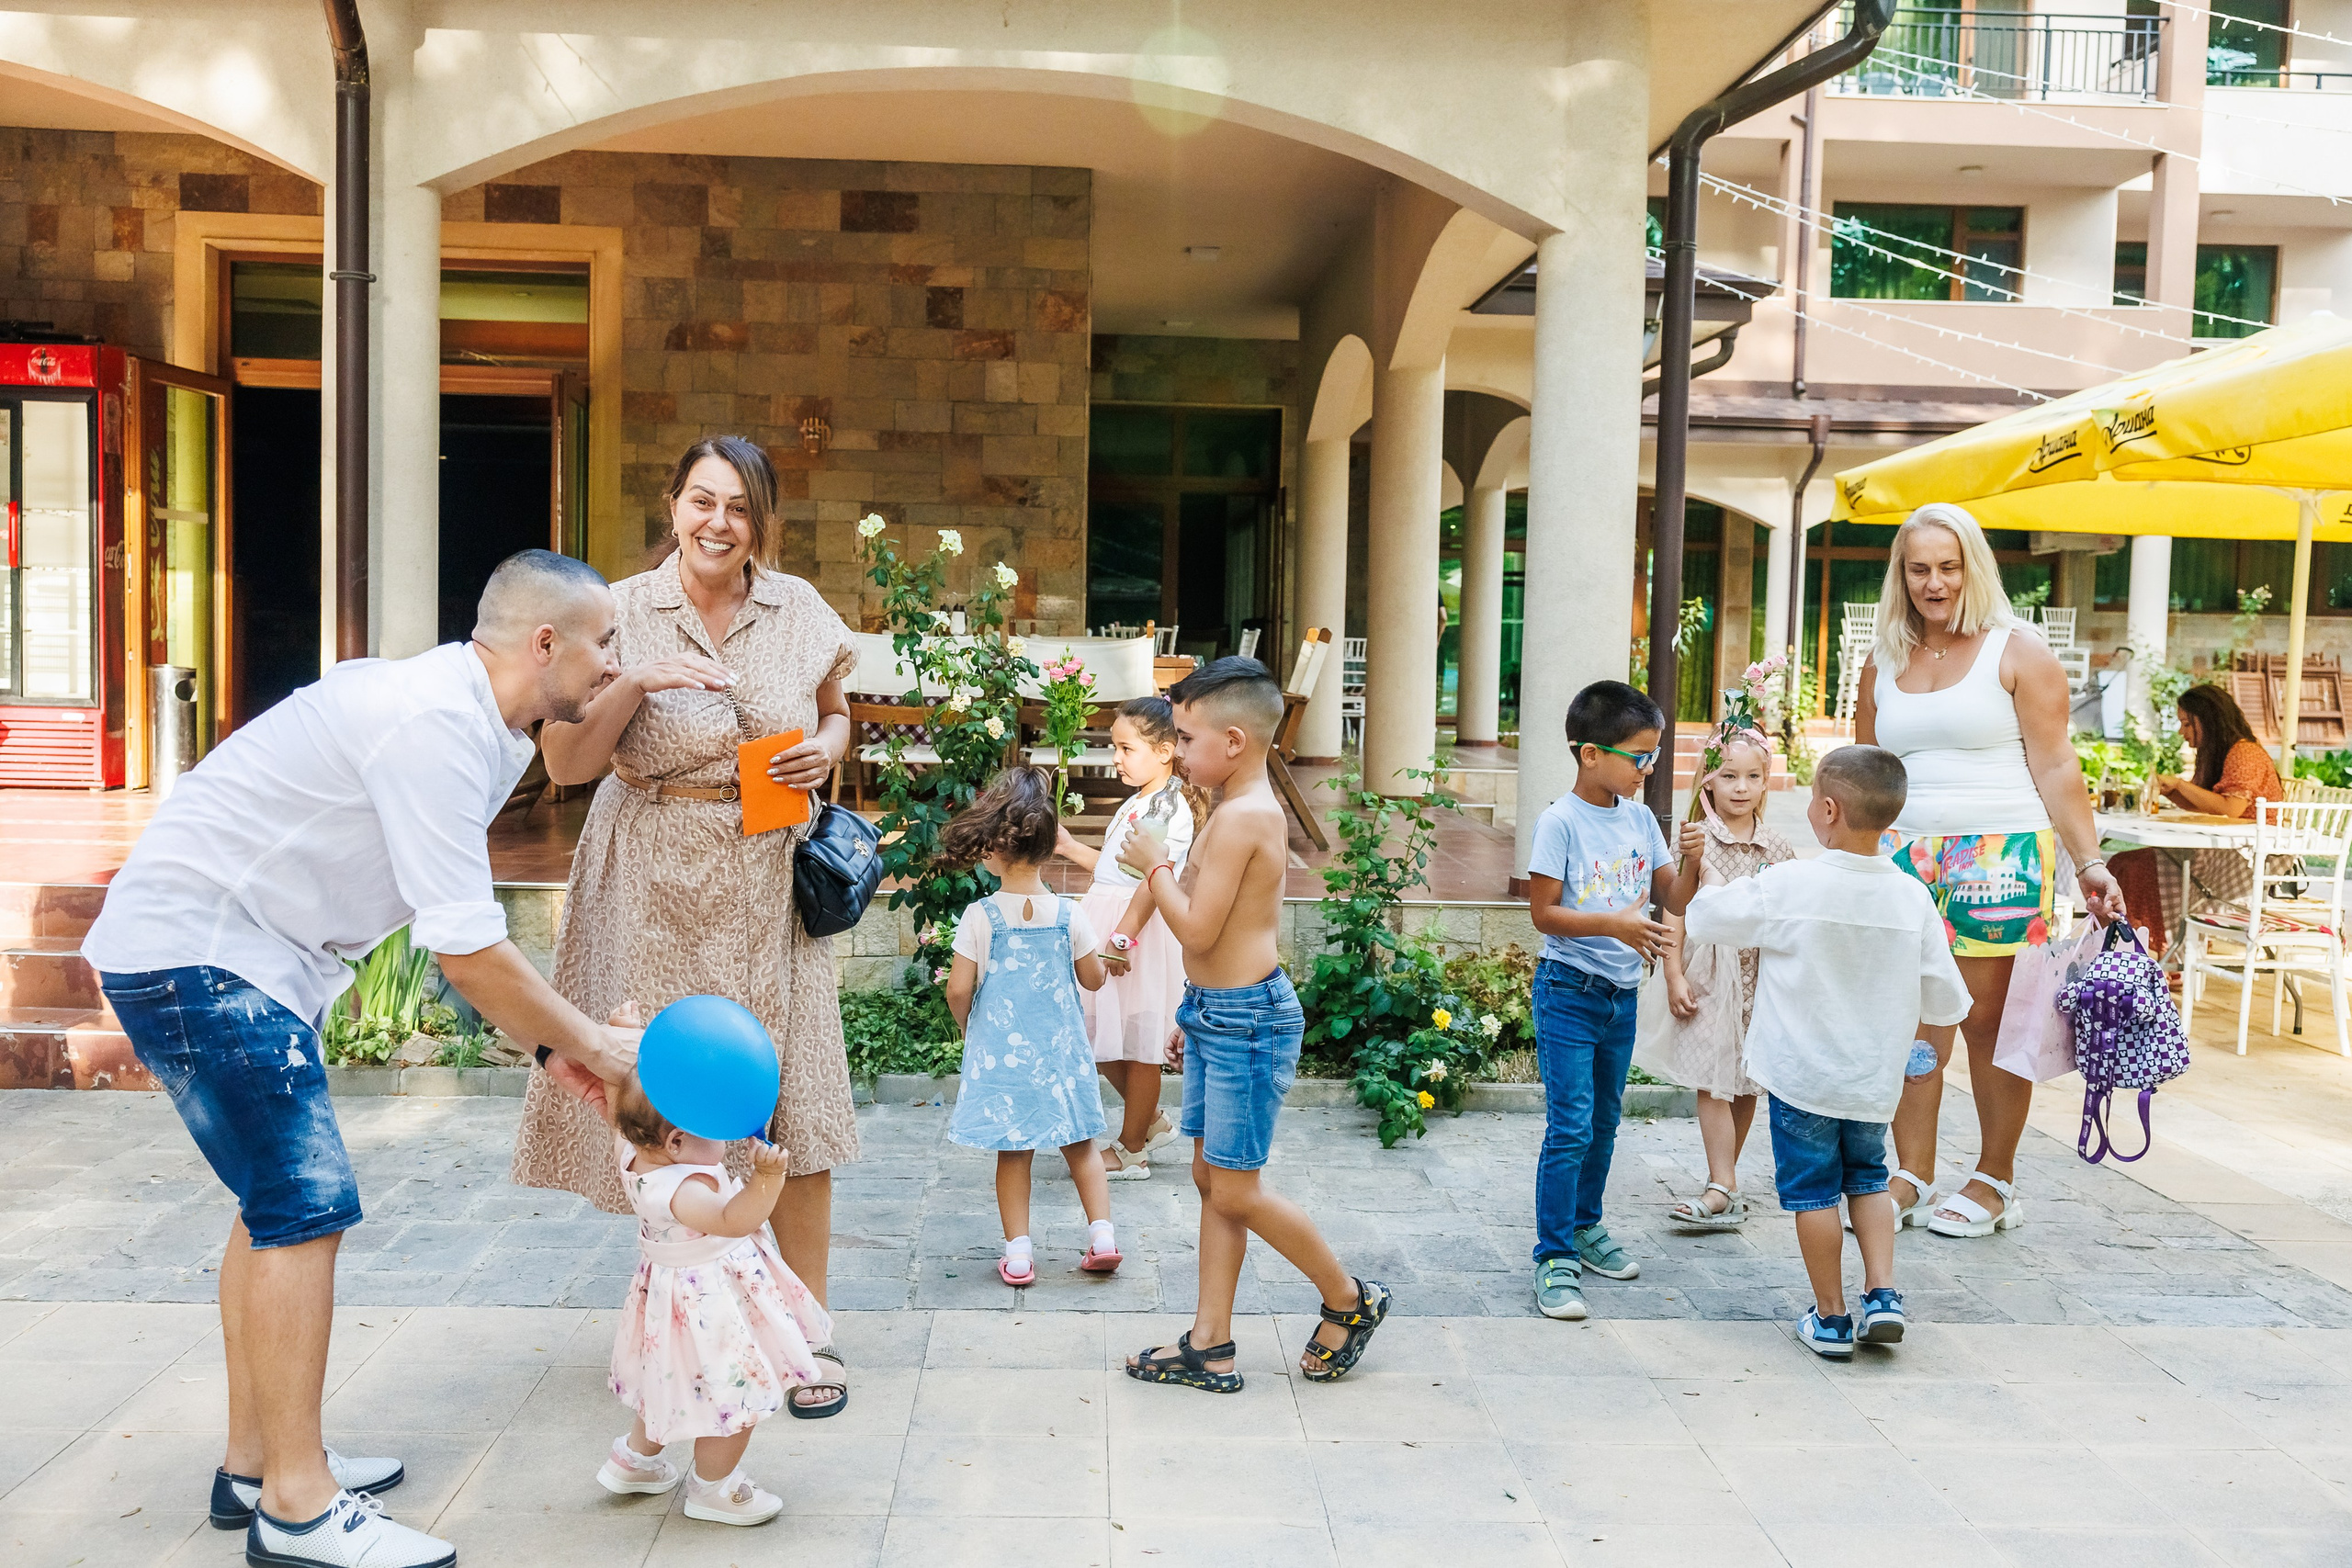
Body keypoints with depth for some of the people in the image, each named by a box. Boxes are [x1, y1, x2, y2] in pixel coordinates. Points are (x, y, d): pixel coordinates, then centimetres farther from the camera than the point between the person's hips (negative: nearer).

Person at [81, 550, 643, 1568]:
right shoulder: (437, 724, -24)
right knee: (307, 1206, -10)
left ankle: (255, 1464, 25)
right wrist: (589, 1044, -13)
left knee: (280, 1201, 15)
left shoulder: (481, 728, 8)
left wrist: (547, 1044, 9)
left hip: (250, 955, 11)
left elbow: (458, 934, 13)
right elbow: (466, 950, -25)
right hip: (195, 945, -11)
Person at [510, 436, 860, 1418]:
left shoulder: (798, 611, 4)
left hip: (767, 883, 2)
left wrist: (826, 750, -2)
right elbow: (565, 764, -6)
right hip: (656, 887, -1)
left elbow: (836, 712, 20)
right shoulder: (624, 614, -3)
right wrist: (634, 684, -21)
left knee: (790, 1092, 0)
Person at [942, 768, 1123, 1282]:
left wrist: (966, 1025, 9)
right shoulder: (1069, 915, -7)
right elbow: (1094, 980, 2)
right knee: (1079, 1144, 15)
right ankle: (1102, 1235, 11)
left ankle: (1018, 1254, 11)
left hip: (1001, 1049, -1)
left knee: (1013, 1150, 8)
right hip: (1060, 1047, 1)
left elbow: (959, 991, -11)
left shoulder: (979, 917, -13)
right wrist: (1100, 953, 22)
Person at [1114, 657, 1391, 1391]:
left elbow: (1198, 930, -23)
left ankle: (1350, 1300, 19)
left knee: (1236, 1192, 0)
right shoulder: (1250, 808, 11)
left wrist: (1155, 864, -9)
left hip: (1246, 1020, -10)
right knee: (1211, 1181, 12)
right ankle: (1210, 1345, 20)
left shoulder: (1240, 817, -20)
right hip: (1217, 1014, 10)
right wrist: (1197, 1012, 21)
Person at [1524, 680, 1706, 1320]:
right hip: (1570, 992, -7)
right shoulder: (1560, 821, -13)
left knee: (1605, 1119, 18)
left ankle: (1586, 1225, 35)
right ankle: (1553, 1259, -2)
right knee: (1570, 1126, -8)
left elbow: (1673, 901, 9)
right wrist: (1614, 924, -25)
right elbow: (1543, 912, -14)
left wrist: (1692, 861, -10)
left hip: (1622, 995, 7)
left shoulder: (1640, 819, 6)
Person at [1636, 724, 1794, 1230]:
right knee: (1713, 1083, -7)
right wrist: (1674, 976, -9)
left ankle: (1722, 1183, 21)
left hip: (1761, 975, 3)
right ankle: (1724, 1191, -5)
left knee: (1746, 1084, 9)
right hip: (1708, 974, -3)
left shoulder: (1777, 850, 5)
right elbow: (1675, 912, -5)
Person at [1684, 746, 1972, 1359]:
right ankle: (1882, 1295, 15)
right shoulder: (1912, 897, -7)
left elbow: (1701, 914, -5)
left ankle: (1831, 1318, 15)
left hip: (1803, 1075, -4)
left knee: (1813, 1191, 8)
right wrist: (1929, 1056, 19)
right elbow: (1943, 997, 2)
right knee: (1867, 1178, 23)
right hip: (1875, 1079, 4)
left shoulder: (1785, 886, -18)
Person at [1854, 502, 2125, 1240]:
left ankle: (1994, 1180, 13)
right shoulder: (1882, 665, 13)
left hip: (2000, 857, -4)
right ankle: (1912, 1177, 12)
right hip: (1904, 860, 4)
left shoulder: (2018, 655, 2)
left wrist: (2089, 862, -9)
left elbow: (2055, 767, -2)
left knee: (1990, 1023, 0)